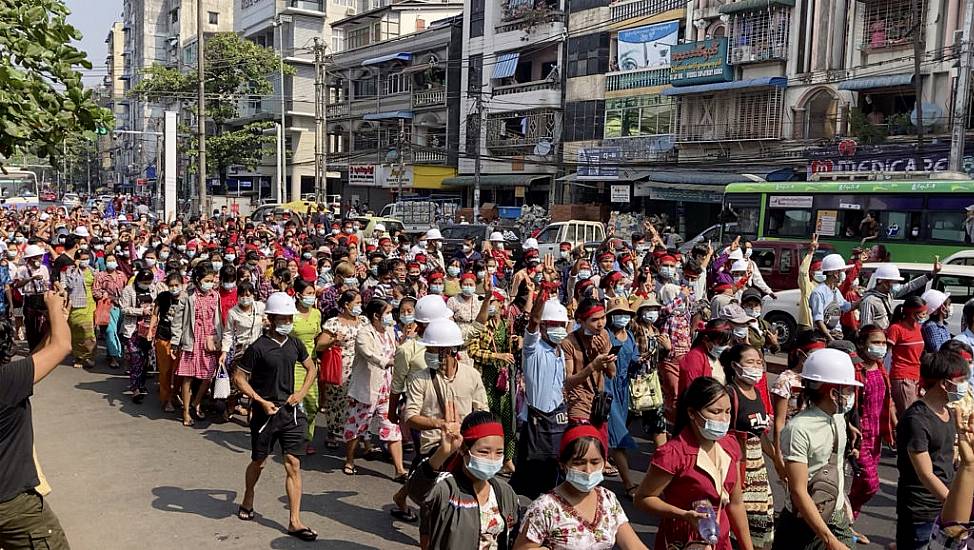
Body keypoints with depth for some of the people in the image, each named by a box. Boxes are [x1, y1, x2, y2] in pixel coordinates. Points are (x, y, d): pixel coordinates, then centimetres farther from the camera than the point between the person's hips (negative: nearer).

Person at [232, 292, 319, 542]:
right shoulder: (258, 348, -12)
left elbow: (312, 369, 16)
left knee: (293, 464, -1)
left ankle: (295, 522, 3)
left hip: (290, 411, 4)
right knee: (258, 461, 15)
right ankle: (247, 502, 44)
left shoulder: (294, 344, 2)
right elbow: (239, 378, -9)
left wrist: (302, 392, 2)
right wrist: (261, 401, -14)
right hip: (265, 411, -3)